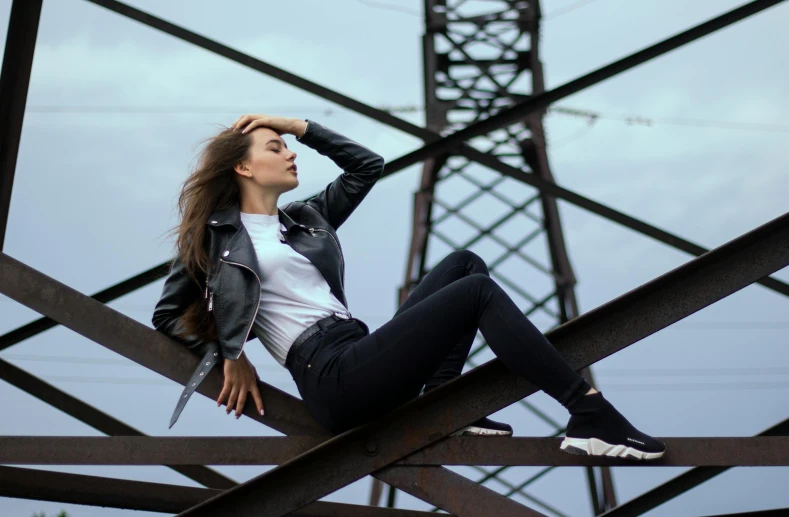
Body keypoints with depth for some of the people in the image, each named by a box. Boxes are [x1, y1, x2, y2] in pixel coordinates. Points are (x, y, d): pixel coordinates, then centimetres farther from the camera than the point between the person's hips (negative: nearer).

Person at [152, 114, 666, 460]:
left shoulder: (304, 218, 23)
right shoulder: (214, 235, 5)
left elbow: (369, 165, 25)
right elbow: (167, 314, 10)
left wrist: (300, 126, 20)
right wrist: (228, 355, 0)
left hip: (363, 358, 8)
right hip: (334, 380, -8)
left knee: (465, 263, 3)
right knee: (478, 292, -15)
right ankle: (595, 418, -21)